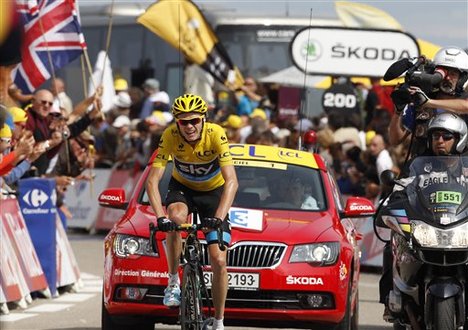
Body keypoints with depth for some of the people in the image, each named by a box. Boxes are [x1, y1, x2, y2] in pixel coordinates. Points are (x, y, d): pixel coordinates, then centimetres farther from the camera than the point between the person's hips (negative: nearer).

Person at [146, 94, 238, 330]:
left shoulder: (216, 135, -31)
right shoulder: (170, 136, -27)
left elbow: (231, 182, -36)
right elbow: (153, 180, -29)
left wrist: (219, 217, -50)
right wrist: (160, 216, -45)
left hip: (214, 191, -1)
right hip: (182, 187, 1)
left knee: (219, 261, -9)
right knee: (176, 217, -36)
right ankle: (173, 281, -20)